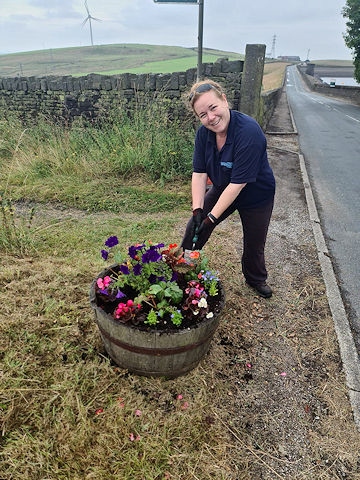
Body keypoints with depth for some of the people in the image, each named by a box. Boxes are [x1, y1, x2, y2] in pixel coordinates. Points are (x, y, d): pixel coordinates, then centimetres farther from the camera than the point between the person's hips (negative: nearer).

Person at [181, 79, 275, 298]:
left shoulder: (249, 131, -34)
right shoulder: (204, 133, -15)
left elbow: (238, 183, -34)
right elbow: (199, 173, -13)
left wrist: (212, 217, -31)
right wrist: (198, 210, -23)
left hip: (256, 195, -4)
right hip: (222, 189, 5)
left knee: (254, 245, 11)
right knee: (194, 227, -1)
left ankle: (256, 279, 41)